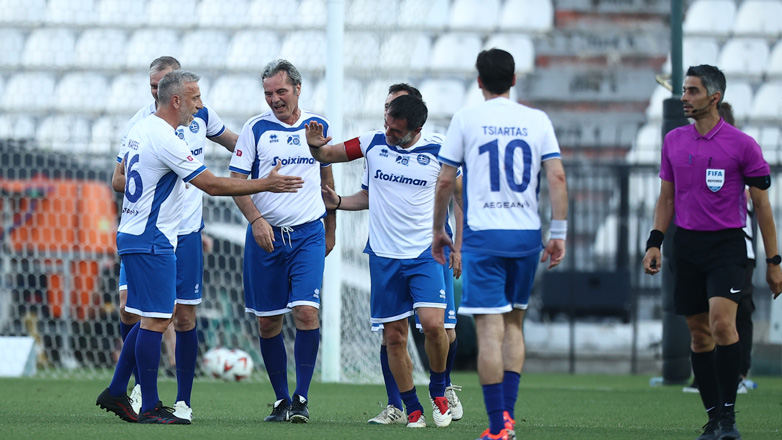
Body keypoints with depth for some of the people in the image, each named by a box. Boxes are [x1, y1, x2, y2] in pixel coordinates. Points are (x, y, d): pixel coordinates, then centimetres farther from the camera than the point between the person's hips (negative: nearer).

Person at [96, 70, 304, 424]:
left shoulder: (139, 130, 11)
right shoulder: (165, 140, -19)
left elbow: (122, 179, 24)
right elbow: (212, 184, -20)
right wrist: (266, 185, -14)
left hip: (132, 234, 10)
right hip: (152, 243, -10)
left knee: (150, 320, 15)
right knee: (155, 321, -7)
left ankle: (116, 393, 18)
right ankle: (150, 408, -5)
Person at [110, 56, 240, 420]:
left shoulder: (200, 114, 1)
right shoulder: (141, 124, -10)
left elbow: (231, 141, 22)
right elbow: (118, 180, -7)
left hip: (186, 233, 2)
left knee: (184, 318, 2)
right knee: (130, 308, -13)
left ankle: (183, 401, 11)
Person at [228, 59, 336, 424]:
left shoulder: (317, 126, 8)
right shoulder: (255, 128, 1)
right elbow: (236, 182, -1)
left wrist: (330, 230, 20)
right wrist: (255, 219, -16)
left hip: (308, 233, 0)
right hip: (265, 235, 0)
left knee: (306, 312, -14)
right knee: (267, 321, 2)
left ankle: (302, 398, -6)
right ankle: (281, 400, 14)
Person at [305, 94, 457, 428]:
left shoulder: (439, 150, -5)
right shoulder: (373, 143, 1)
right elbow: (326, 155, 12)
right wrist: (315, 145, -11)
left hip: (426, 253, -2)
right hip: (384, 256, 2)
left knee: (433, 324, -18)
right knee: (394, 336, 2)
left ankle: (438, 391, 7)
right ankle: (412, 409, 15)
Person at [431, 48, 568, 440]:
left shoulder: (466, 119, 0)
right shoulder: (537, 120, 6)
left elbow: (445, 180, 2)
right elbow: (557, 177, 0)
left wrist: (437, 230, 13)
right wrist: (559, 233, 3)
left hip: (483, 235, -3)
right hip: (526, 234, 3)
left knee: (489, 327, -6)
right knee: (514, 324, 17)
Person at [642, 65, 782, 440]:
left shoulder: (742, 145, -4)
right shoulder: (673, 141, 9)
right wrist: (655, 243, 5)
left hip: (727, 244, -5)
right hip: (687, 244, 5)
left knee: (721, 321, -21)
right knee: (699, 334, 5)